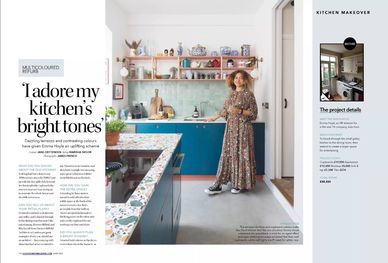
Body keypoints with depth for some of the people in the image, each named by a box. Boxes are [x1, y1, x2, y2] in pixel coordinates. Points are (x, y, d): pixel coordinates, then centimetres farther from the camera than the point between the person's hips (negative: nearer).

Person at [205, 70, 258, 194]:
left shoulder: (249, 94, -3)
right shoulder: (231, 94, 13)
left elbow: (253, 113, -7)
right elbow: (224, 109, 21)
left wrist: (239, 111, -17)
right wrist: (214, 118, 23)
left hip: (243, 128, -4)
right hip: (231, 128, 5)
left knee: (241, 153, -1)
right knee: (227, 154, 4)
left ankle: (239, 183, 12)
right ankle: (218, 185, 4)